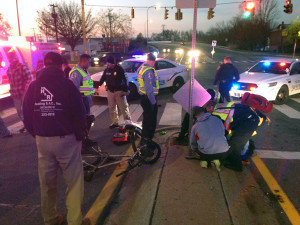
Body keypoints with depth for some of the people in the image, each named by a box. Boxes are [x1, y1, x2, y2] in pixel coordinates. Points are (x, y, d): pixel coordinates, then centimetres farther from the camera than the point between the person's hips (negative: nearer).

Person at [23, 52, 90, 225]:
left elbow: (27, 116, 6)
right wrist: (80, 136, 4)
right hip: (66, 139, -4)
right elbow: (79, 114, -9)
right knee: (74, 182, 6)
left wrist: (36, 135, 16)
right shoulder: (67, 85, -9)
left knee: (47, 182, 16)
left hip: (42, 140, 5)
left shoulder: (33, 87, 3)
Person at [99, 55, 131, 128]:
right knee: (112, 108, 10)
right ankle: (115, 122, 22)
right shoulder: (106, 70, 7)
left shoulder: (119, 69, -8)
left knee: (123, 107, -3)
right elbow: (102, 79, 16)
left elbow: (124, 80, -9)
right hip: (110, 91, 6)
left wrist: (126, 90, -11)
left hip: (119, 91, -6)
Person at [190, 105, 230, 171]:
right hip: (223, 153, 0)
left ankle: (204, 161, 4)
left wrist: (196, 150, 40)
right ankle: (217, 160, 5)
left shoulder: (195, 126, 5)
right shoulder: (217, 119, 9)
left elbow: (193, 145, 17)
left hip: (206, 154, 0)